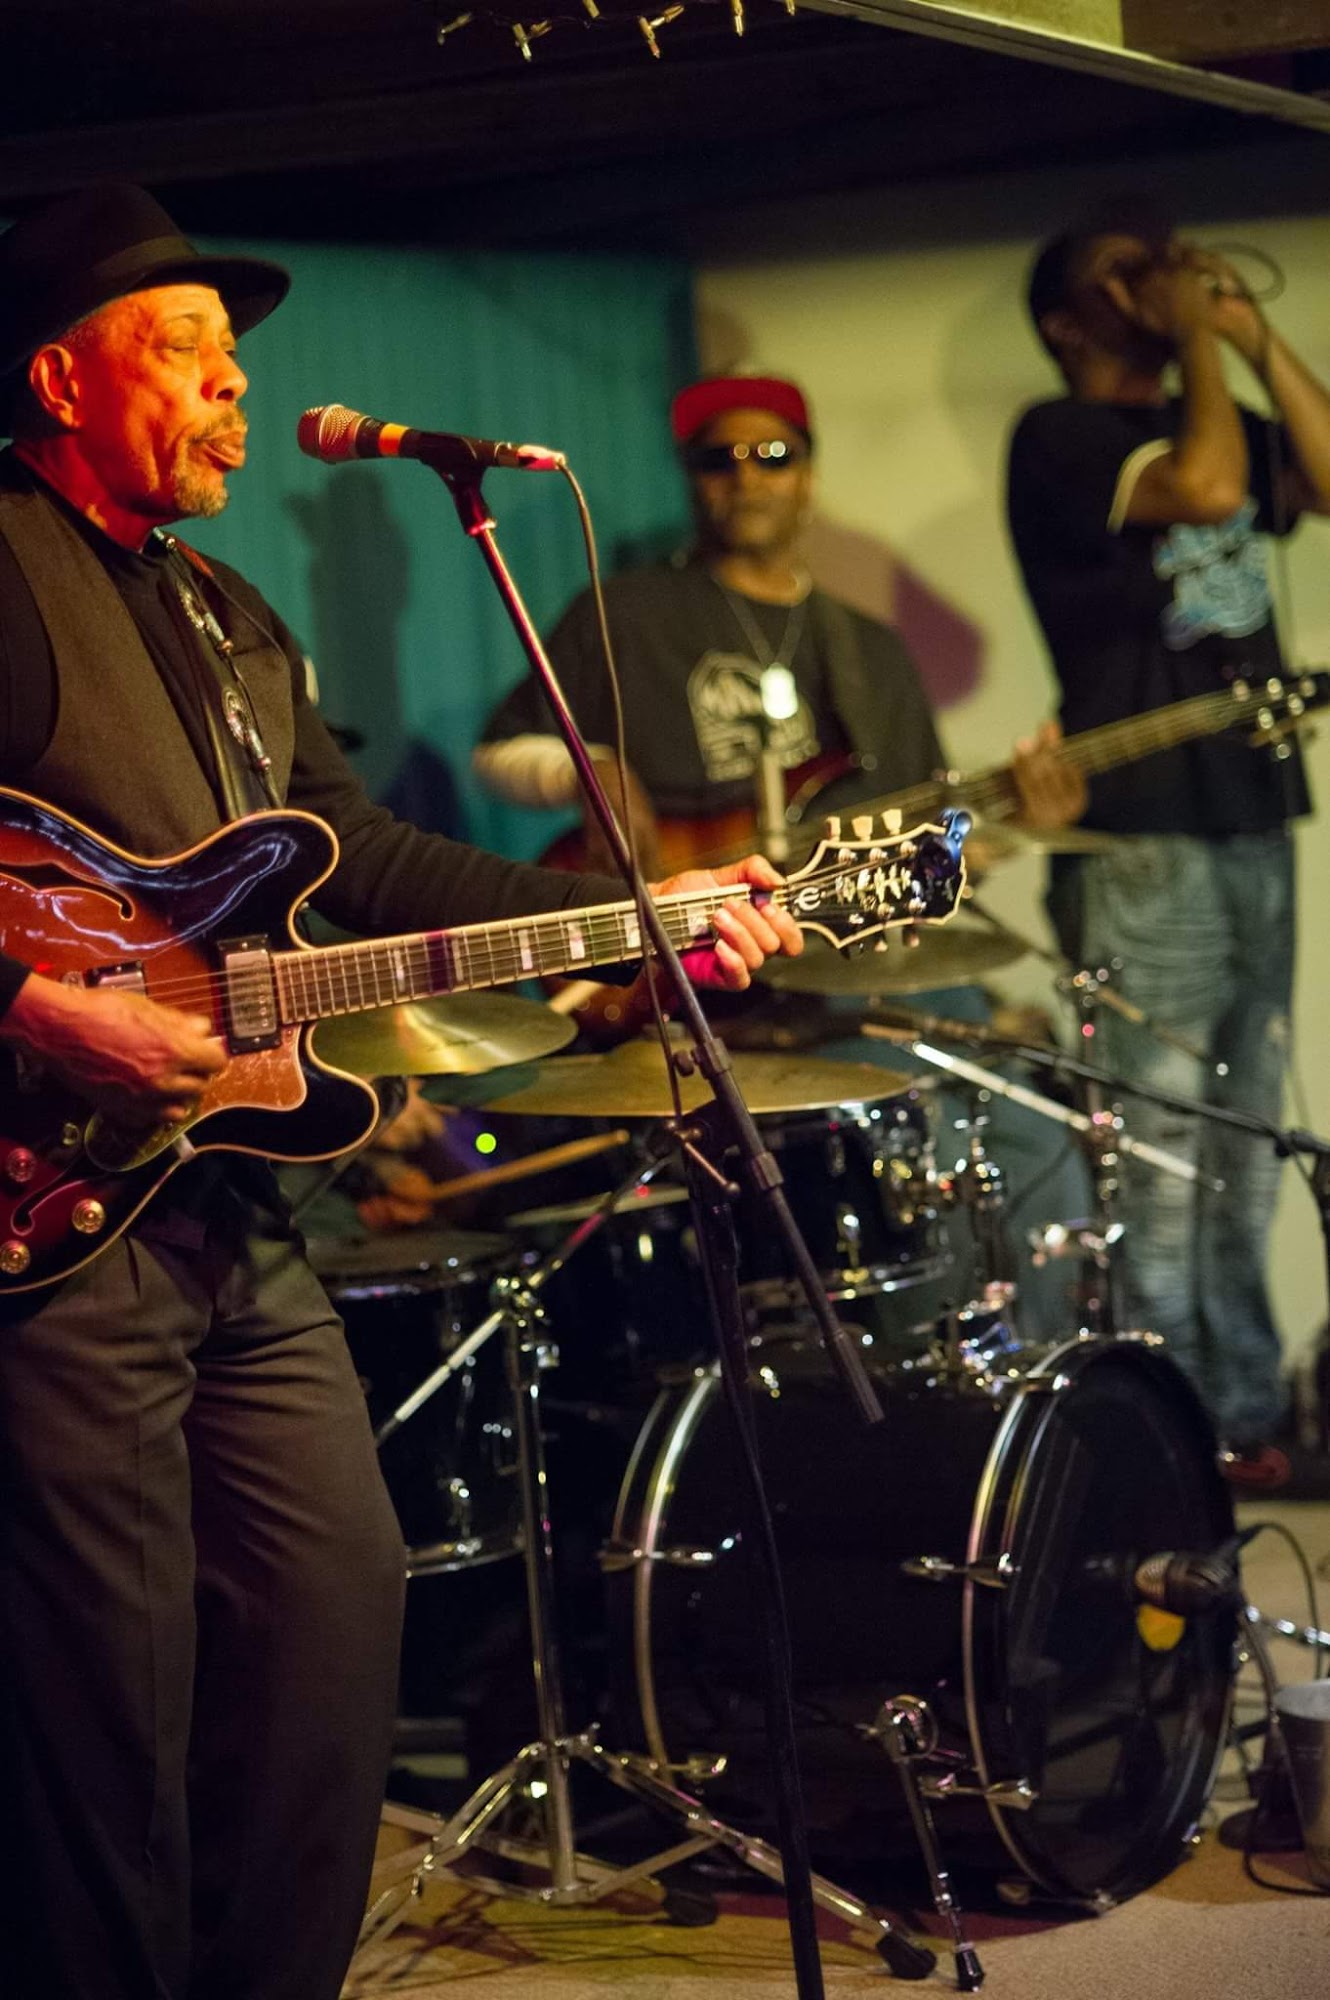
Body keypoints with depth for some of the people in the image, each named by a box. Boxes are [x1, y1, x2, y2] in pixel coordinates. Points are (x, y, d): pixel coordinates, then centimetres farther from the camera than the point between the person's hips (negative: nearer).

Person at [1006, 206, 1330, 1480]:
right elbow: (1206, 487, -22)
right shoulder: (1061, 438, -4)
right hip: (1142, 838, -8)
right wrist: (1195, 338, -9)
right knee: (1158, 1157, -7)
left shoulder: (1211, 418, 19)